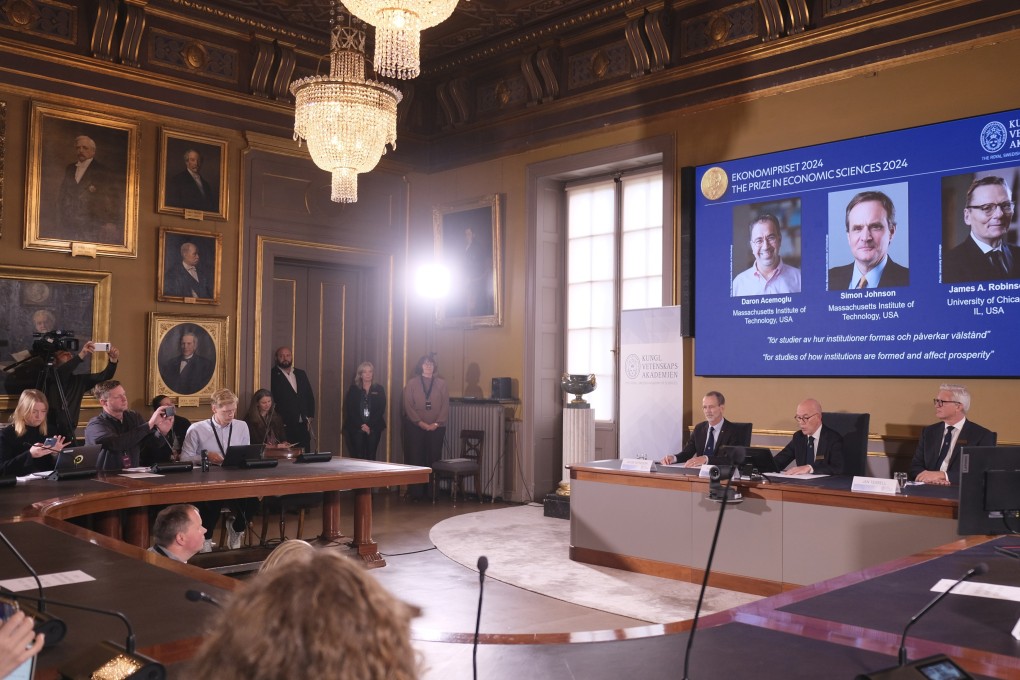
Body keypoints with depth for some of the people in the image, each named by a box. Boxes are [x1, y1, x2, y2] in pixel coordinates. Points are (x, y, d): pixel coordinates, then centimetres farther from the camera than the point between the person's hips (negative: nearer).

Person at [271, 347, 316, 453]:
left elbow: (310, 396, 18)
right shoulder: (273, 375, -3)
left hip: (303, 426, 5)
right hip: (285, 427, -5)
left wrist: (310, 418, 9)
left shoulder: (301, 374, 15)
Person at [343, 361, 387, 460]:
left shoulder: (379, 389, 8)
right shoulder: (353, 389, 8)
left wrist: (370, 426, -8)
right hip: (356, 428, 0)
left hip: (374, 428, 1)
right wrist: (361, 425, -9)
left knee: (371, 456, -3)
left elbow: (381, 409, 2)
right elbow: (350, 409, 2)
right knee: (358, 456, -7)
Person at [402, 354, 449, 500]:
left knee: (434, 459, 1)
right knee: (415, 460, -1)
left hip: (436, 428, 1)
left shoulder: (441, 383, 6)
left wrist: (437, 423, -8)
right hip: (415, 428, -1)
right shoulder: (412, 384, 3)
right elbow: (408, 406, -3)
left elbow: (445, 406, 2)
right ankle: (415, 493, 4)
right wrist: (421, 423, -11)